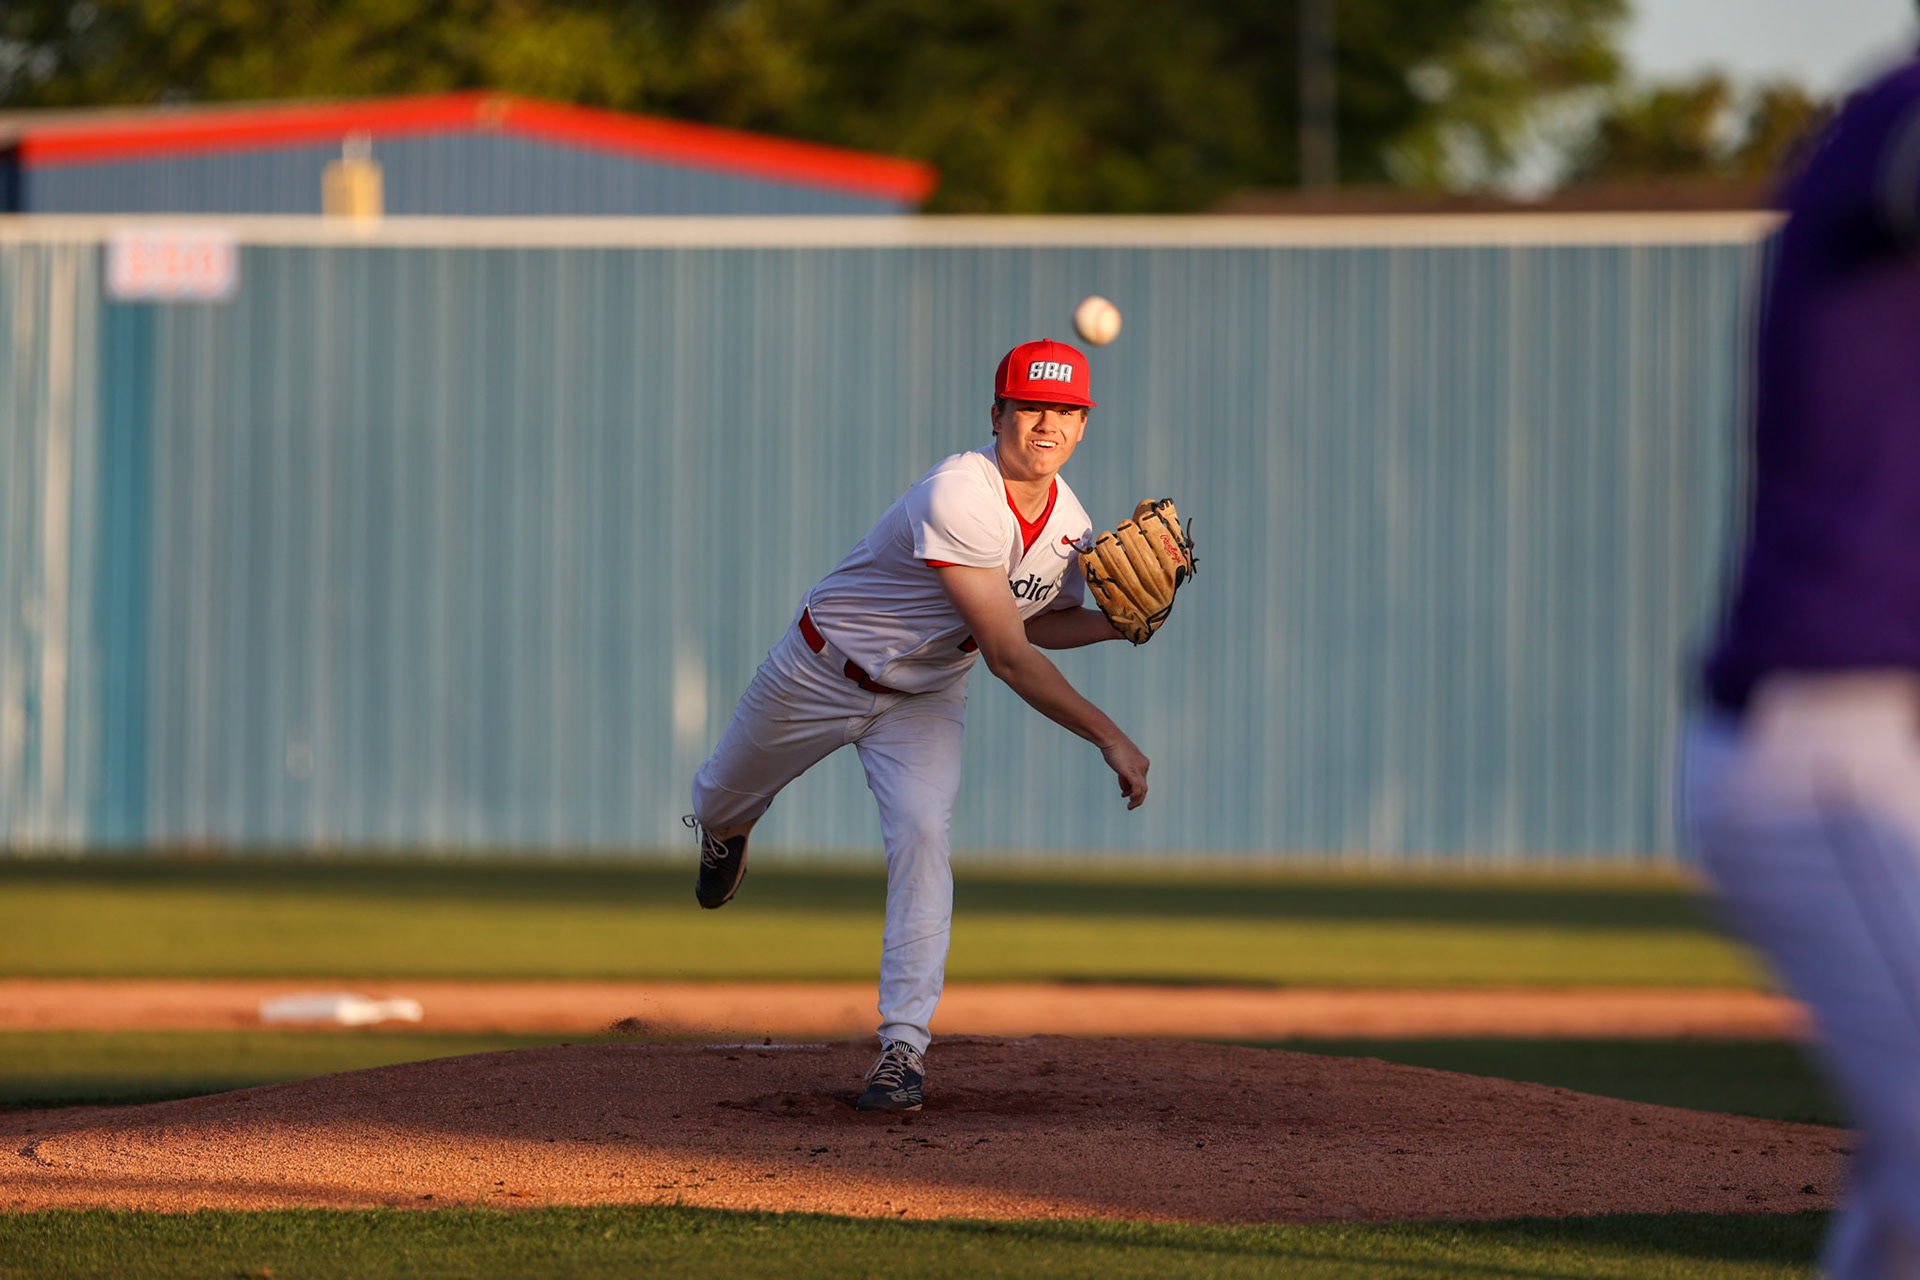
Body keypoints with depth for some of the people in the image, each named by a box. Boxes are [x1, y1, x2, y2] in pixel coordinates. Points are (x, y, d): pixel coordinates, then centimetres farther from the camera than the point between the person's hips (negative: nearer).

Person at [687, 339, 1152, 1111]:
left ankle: (904, 1046, -21)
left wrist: (1118, 624, -11)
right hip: (824, 670, -4)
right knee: (721, 804, 19)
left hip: (923, 699, 4)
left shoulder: (1070, 526, -11)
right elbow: (1006, 656, -37)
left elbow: (1039, 623, 10)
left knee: (922, 834, -22)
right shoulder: (960, 498, -36)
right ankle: (724, 830, 60)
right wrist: (1110, 738, -36)